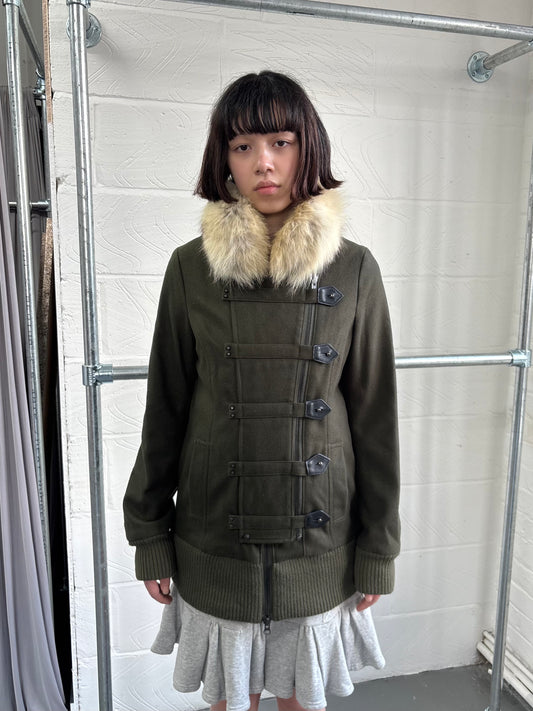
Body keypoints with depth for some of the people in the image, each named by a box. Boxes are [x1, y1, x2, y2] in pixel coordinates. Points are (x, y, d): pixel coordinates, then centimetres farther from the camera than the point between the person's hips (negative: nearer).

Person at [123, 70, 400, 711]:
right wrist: (150, 534, 3)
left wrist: (378, 549, 1)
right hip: (214, 540, 0)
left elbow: (374, 416, -2)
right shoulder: (192, 268, -6)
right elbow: (164, 409, -1)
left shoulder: (354, 271, -7)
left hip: (319, 540, 0)